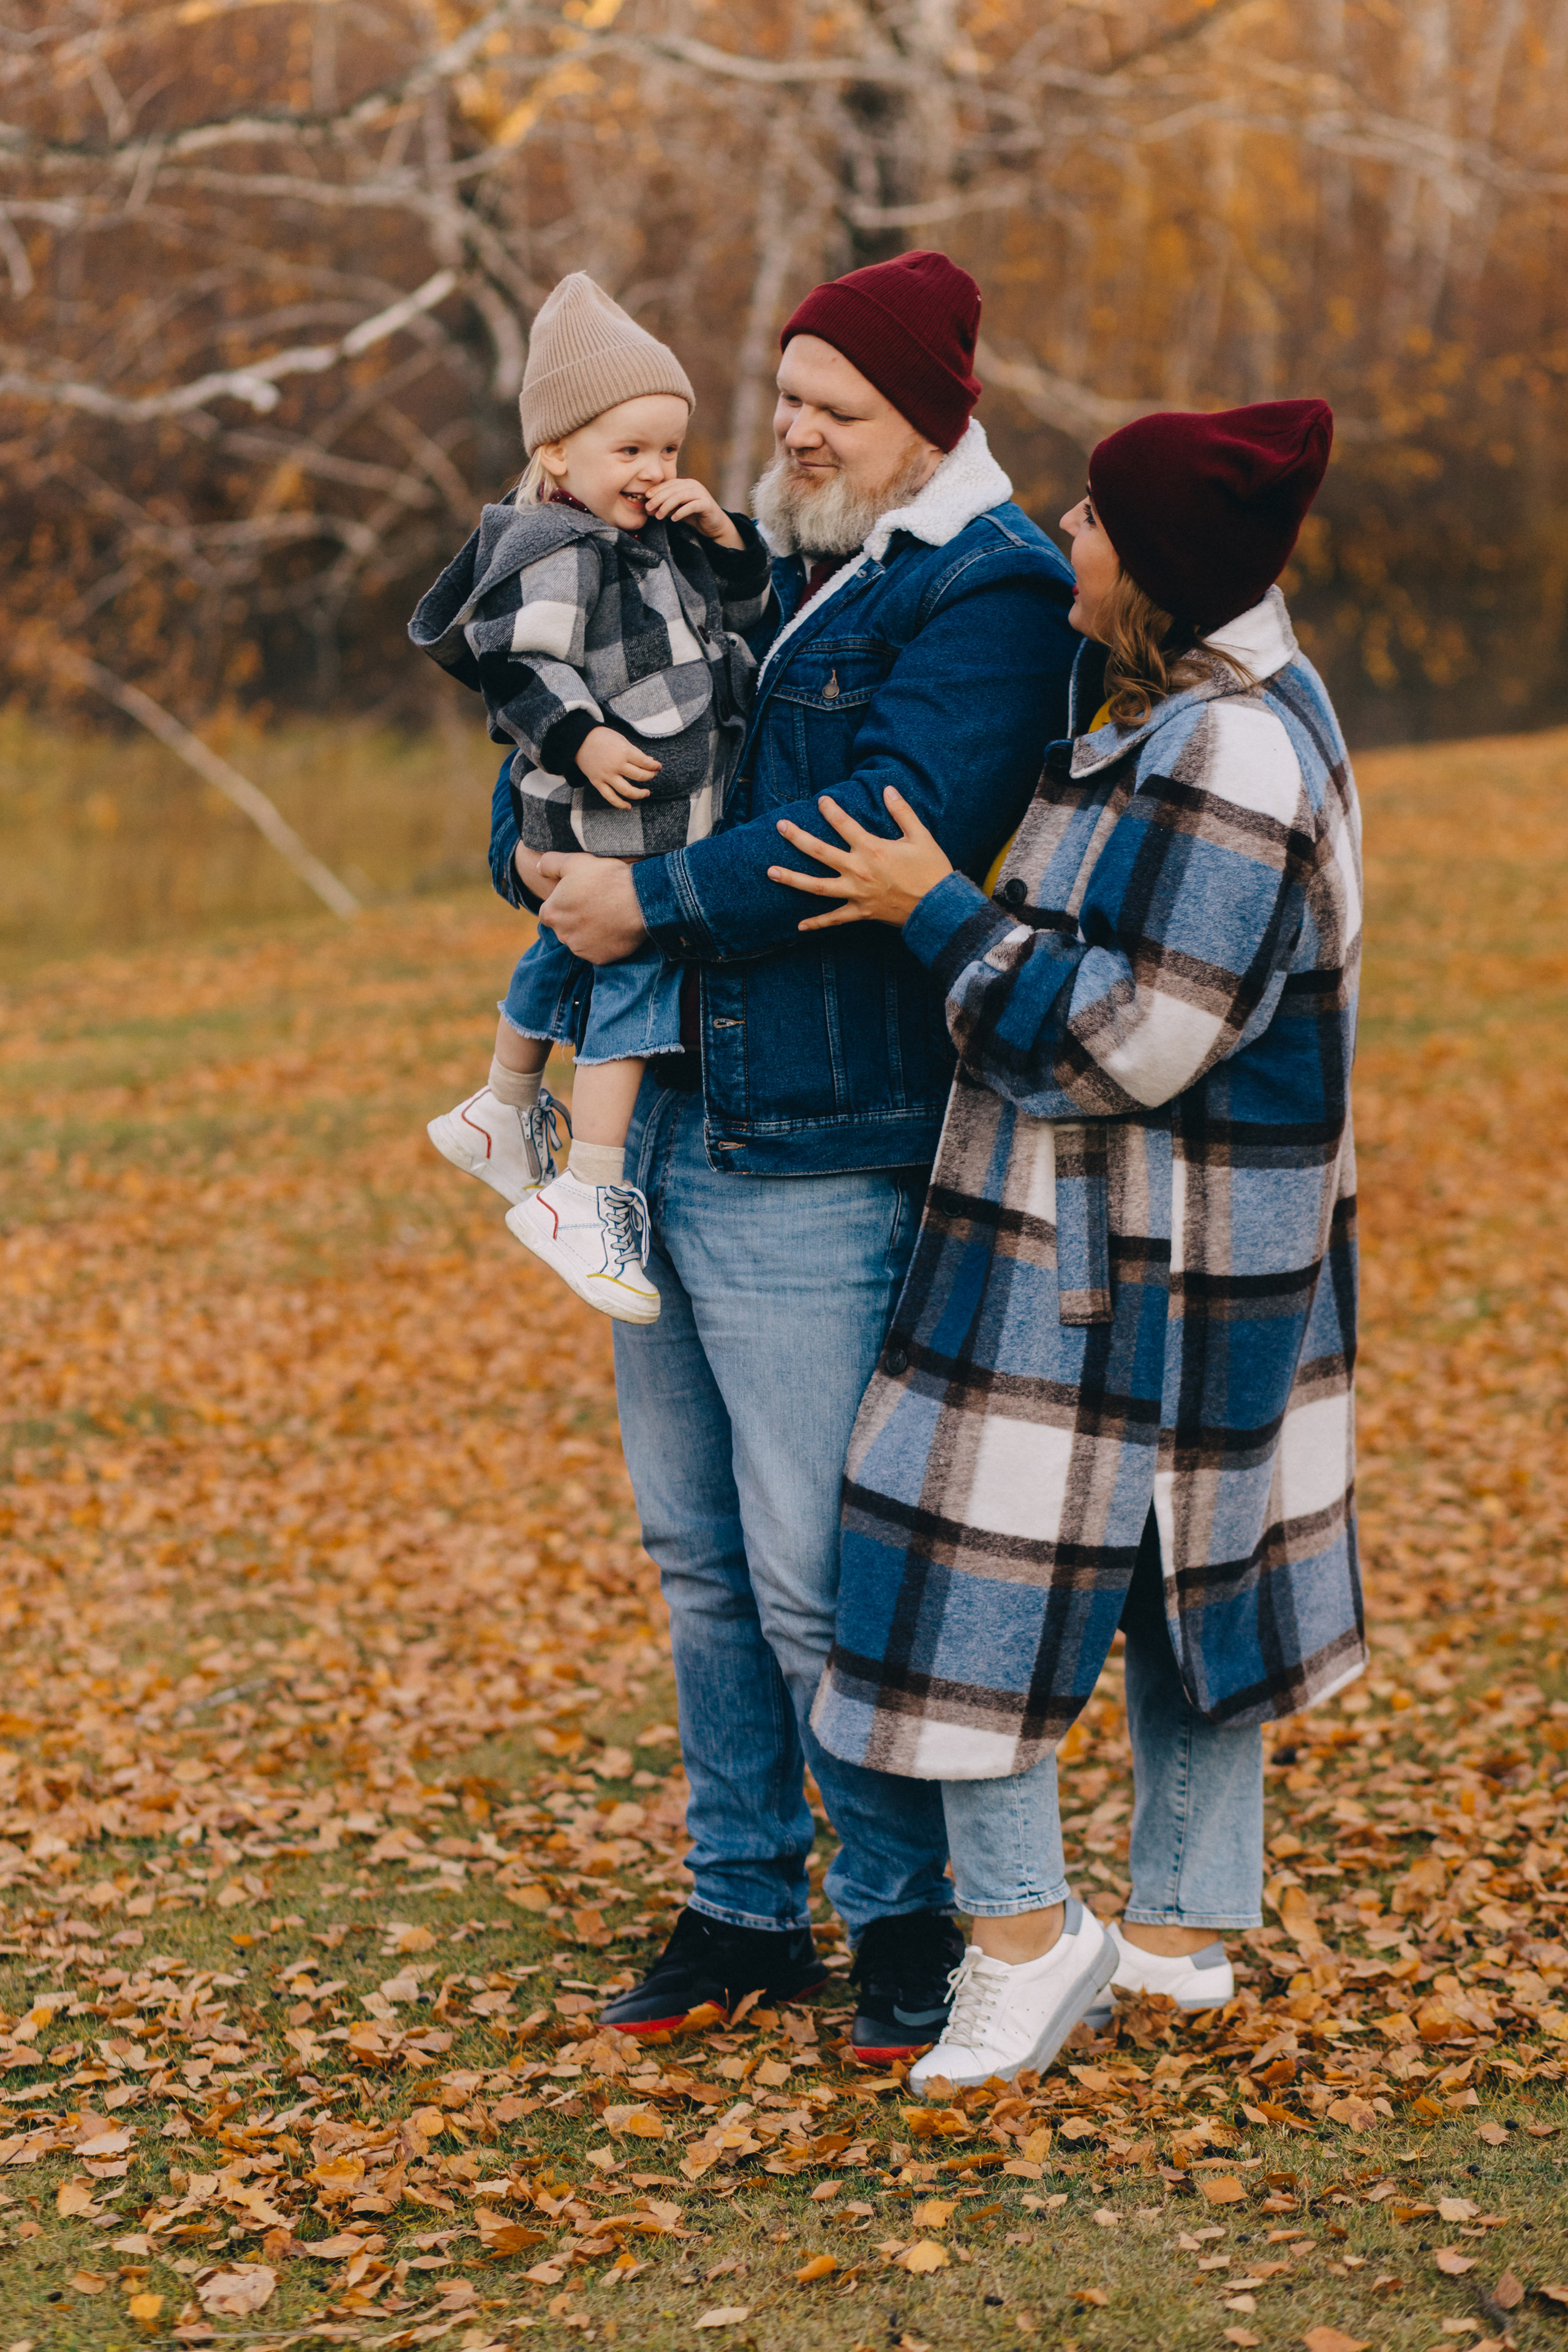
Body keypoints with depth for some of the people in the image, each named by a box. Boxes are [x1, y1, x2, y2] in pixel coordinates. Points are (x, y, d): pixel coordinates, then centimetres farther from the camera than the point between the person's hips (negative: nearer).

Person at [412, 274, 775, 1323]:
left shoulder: (656, 539, 14)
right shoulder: (553, 554, -17)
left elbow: (744, 606, 19)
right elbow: (519, 663, -22)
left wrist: (720, 535, 3)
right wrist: (580, 738, -30)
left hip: (667, 819, 11)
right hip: (611, 820, -10)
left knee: (566, 958, 25)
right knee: (633, 974, -14)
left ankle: (504, 1113, 44)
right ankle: (587, 1191, -15)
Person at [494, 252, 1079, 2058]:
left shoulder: (992, 592, -9)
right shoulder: (744, 557, 15)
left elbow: (896, 823, -23)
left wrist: (654, 898, -19)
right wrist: (543, 849, -3)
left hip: (818, 1159, -8)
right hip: (661, 1128, 8)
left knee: (815, 1575, -4)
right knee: (699, 1556, 15)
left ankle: (903, 1918, 15)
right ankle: (742, 1907, 28)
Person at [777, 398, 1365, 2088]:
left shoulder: (1221, 767, -25)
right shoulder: (1197, 683, 7)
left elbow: (1122, 1041, -25)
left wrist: (941, 914, -17)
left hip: (1124, 1263, -10)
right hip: (1204, 1247, 10)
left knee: (975, 1562, -3)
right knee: (1196, 1560, 16)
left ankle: (1027, 1940, 6)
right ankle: (1182, 1935, 28)